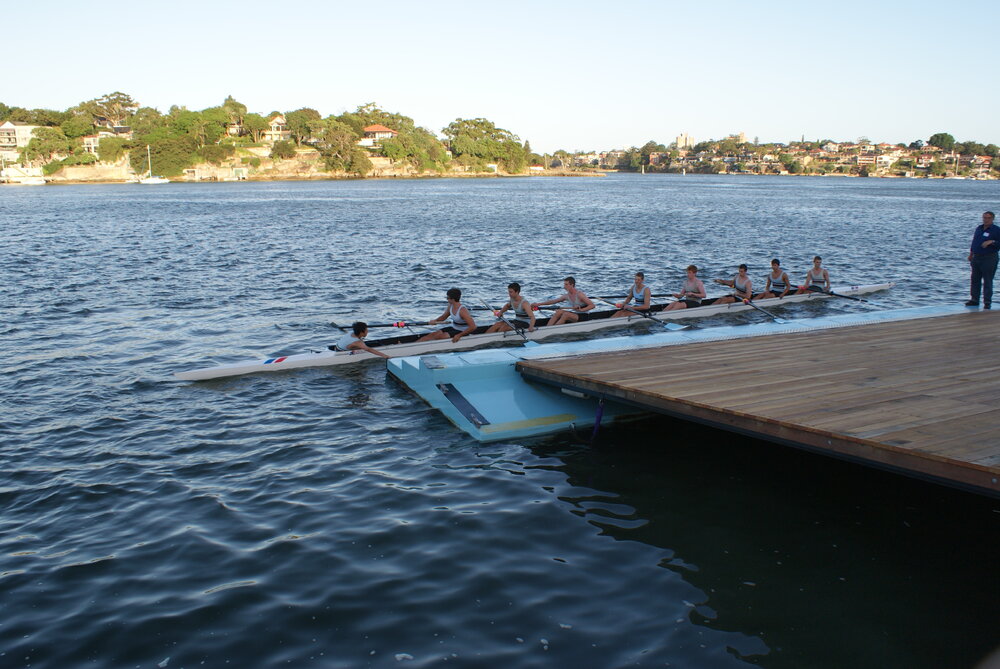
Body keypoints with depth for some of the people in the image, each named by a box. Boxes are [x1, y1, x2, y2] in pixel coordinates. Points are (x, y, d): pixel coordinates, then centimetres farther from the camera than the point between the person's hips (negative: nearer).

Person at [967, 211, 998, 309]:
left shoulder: (996, 230, -5)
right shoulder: (978, 228, 13)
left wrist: (992, 242, -24)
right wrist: (971, 253, 18)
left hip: (989, 258, -6)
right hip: (976, 258, 6)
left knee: (987, 281, -4)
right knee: (975, 280, 10)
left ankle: (987, 302, 1)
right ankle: (974, 300, 19)